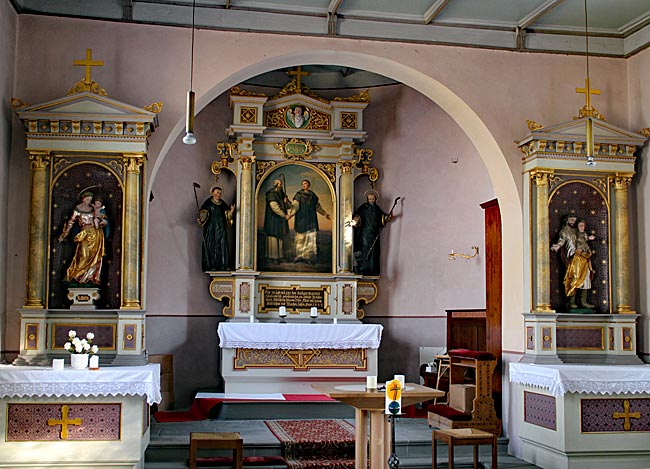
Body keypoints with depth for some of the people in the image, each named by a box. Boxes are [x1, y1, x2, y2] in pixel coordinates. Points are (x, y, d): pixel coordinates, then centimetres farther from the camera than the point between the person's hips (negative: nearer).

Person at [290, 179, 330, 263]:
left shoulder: (313, 195, 12)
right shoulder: (298, 195, 1)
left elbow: (318, 206, 24)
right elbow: (295, 206, -9)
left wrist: (325, 213, 30)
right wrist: (291, 214, -25)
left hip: (311, 220, 3)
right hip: (301, 219, -3)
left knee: (311, 238, -1)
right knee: (300, 238, -2)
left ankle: (309, 257, 0)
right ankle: (299, 256, 2)